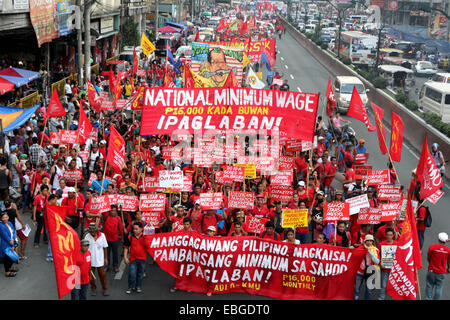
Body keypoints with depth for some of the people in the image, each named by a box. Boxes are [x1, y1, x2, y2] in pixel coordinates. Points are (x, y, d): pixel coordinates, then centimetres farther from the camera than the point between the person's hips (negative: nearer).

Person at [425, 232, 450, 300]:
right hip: (441, 272, 1)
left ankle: (428, 298, 18)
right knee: (439, 288, 11)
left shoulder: (432, 247, -15)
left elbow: (428, 258, -3)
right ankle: (436, 299, 17)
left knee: (429, 286, 13)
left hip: (432, 270, 0)